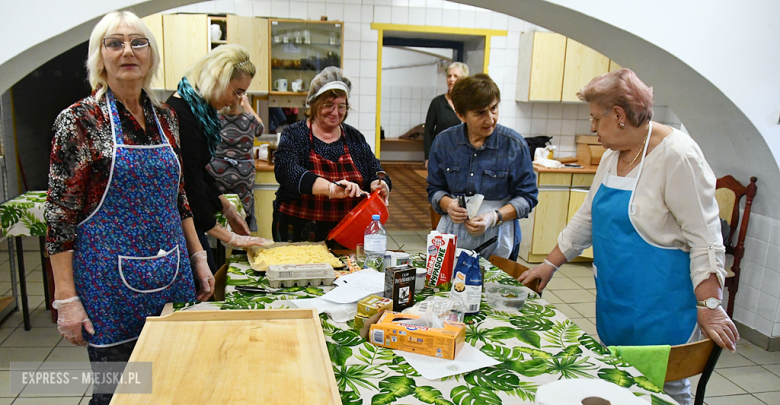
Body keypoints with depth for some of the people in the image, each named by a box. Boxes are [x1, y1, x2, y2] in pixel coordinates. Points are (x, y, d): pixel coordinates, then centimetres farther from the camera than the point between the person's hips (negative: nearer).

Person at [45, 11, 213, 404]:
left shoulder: (165, 117, 6)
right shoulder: (78, 121, -10)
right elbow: (59, 214, -10)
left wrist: (198, 258, 11)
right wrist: (66, 298, -13)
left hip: (171, 276, 5)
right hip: (111, 282, -4)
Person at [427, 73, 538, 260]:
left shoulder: (514, 145, -7)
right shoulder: (444, 141, 0)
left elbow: (527, 196, -4)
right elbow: (435, 189, 8)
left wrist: (494, 217, -18)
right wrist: (448, 204, -14)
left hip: (497, 239, -1)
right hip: (452, 236, 2)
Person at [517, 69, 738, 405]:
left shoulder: (678, 156, -16)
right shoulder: (613, 156, 9)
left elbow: (704, 238, -17)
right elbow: (586, 219, 17)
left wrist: (710, 306, -19)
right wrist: (551, 264, 16)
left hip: (660, 308, -8)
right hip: (614, 299, 8)